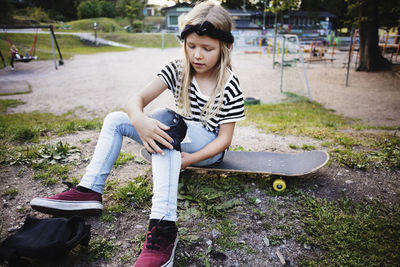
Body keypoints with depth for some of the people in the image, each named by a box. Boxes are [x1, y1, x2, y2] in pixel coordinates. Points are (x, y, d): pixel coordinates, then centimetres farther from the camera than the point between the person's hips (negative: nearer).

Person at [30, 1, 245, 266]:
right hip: (178, 138, 6)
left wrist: (189, 159, -28)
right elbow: (138, 99, -10)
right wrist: (139, 121, -34)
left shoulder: (230, 86, -15)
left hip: (208, 147, -5)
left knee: (166, 119, -37)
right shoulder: (177, 69, -3)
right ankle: (89, 191, -8)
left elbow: (224, 138, -15)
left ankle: (163, 227, -47)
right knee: (115, 119, -4)